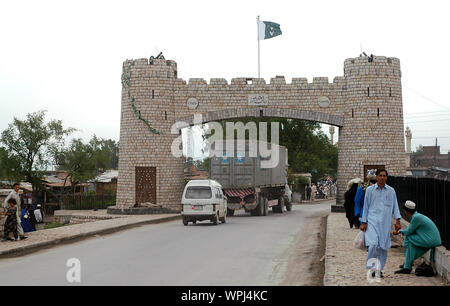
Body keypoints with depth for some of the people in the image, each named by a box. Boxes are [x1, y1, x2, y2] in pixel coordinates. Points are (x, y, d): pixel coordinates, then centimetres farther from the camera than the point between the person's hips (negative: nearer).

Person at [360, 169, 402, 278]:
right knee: (373, 244, -17)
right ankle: (371, 267, -3)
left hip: (385, 223, 2)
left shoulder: (391, 191, 9)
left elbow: (395, 206, 11)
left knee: (383, 246, 3)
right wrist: (363, 222, 6)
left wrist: (397, 220, 0)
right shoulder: (370, 190, 5)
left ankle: (379, 269, 16)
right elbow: (366, 206, 9)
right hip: (372, 221, -2)